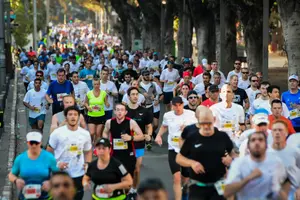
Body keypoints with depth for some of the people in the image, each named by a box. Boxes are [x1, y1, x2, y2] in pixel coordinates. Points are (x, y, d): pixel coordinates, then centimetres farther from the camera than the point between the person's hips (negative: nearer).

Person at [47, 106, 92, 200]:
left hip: (79, 174, 3)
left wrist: (87, 163, -2)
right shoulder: (57, 133, -8)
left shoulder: (85, 134, 3)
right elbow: (49, 151, -3)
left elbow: (88, 151, 15)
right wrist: (56, 164, -17)